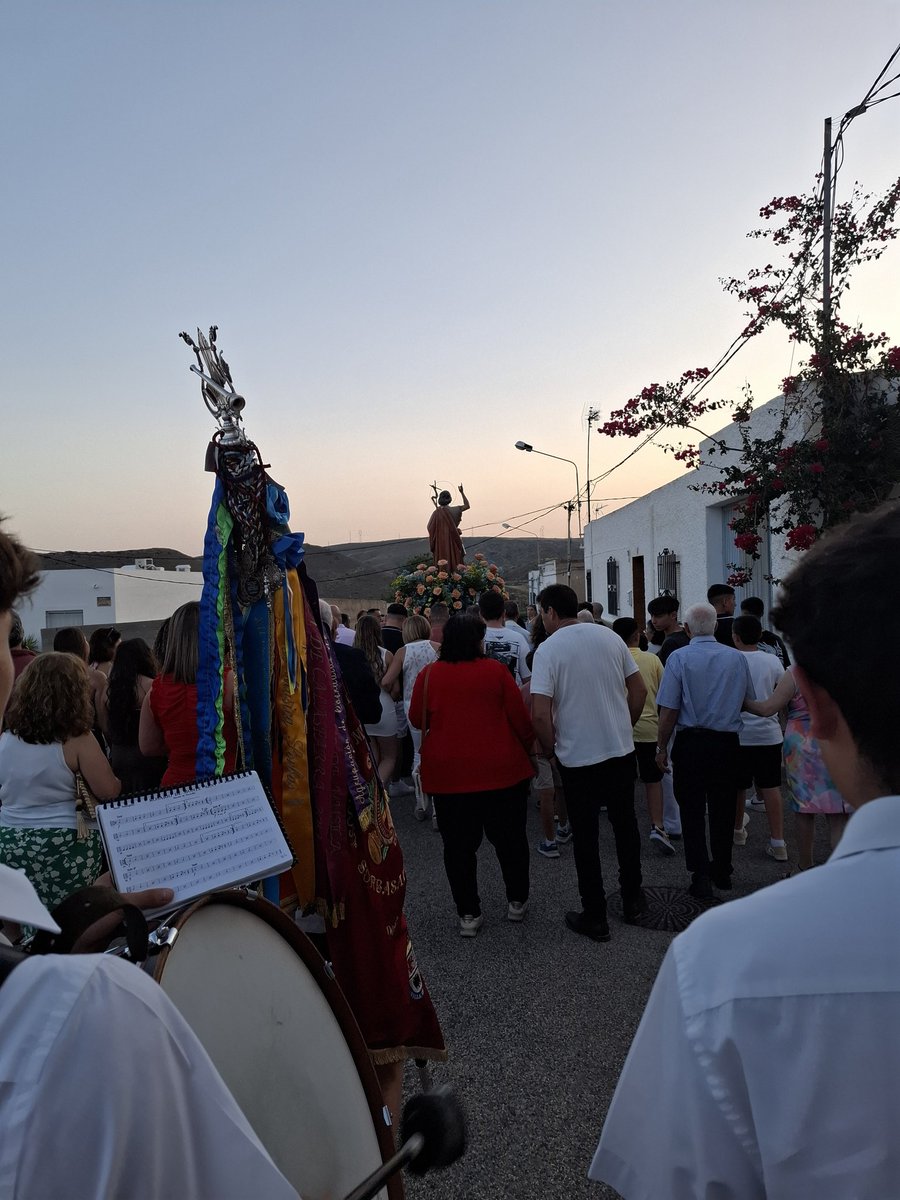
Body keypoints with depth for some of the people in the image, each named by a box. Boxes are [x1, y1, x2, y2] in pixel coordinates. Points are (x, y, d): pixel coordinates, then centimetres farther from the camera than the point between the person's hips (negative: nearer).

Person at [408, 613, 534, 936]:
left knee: (459, 845, 11)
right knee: (509, 838, 16)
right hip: (500, 769, -1)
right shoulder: (495, 670, -8)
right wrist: (529, 744, 13)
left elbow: (417, 720, 6)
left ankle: (468, 914, 17)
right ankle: (517, 901, 29)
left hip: (448, 774, 1)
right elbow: (519, 717, -4)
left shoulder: (429, 675, -4)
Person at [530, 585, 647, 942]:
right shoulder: (610, 637, 1)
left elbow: (540, 714, -20)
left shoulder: (548, 649, -13)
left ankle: (595, 918, 17)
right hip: (621, 751, 5)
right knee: (625, 825, 20)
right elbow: (639, 691, 5)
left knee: (585, 837, 8)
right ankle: (632, 900, 34)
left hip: (577, 757, -4)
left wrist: (550, 748, -3)